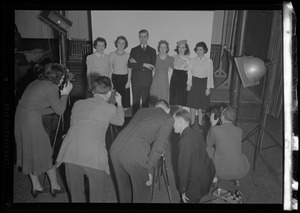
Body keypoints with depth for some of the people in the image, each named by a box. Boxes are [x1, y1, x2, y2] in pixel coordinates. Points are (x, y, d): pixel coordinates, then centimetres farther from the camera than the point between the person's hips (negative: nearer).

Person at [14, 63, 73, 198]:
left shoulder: (37, 83, 15)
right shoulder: (51, 87, -11)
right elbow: (60, 111, -7)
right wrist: (65, 94, 3)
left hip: (19, 117, 9)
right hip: (31, 121, -9)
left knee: (28, 152, 19)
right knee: (45, 154, 7)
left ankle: (36, 187, 33)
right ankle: (55, 187, 23)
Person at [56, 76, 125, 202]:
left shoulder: (78, 103, 14)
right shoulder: (110, 108, 5)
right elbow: (120, 121, 24)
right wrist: (119, 104, 39)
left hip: (70, 152, 4)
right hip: (93, 155, -3)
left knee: (75, 193, 23)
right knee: (96, 195, 17)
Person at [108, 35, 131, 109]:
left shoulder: (128, 55, 5)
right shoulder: (112, 55, 4)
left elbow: (129, 69, 6)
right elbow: (110, 69, 5)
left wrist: (128, 81, -2)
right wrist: (110, 81, -1)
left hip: (125, 78, 1)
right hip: (115, 78, -1)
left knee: (125, 96, -1)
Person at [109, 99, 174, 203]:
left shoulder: (142, 110, 24)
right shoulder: (168, 118, 7)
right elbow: (158, 146, -2)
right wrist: (149, 171, 5)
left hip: (115, 148, 6)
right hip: (135, 155, -6)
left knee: (123, 187, 28)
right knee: (142, 192, 18)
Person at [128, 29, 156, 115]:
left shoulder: (152, 51, 8)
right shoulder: (134, 50, 10)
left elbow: (152, 66, -6)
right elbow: (130, 64, -4)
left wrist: (137, 63, -9)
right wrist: (143, 64, -14)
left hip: (146, 80, 0)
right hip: (136, 79, 1)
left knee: (146, 102, 4)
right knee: (135, 102, 4)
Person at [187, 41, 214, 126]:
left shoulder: (209, 61, -3)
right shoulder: (192, 60, 1)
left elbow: (210, 75, -3)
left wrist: (208, 88, -6)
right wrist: (189, 84, -7)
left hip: (203, 83, -1)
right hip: (194, 83, 1)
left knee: (202, 105, 5)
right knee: (193, 103, 6)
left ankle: (200, 122, 20)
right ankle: (192, 122, 20)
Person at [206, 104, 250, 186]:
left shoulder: (215, 129, -14)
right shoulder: (239, 131, -3)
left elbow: (209, 143, 7)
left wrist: (213, 125, 11)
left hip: (223, 173, -3)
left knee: (208, 148, 18)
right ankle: (236, 179, 30)